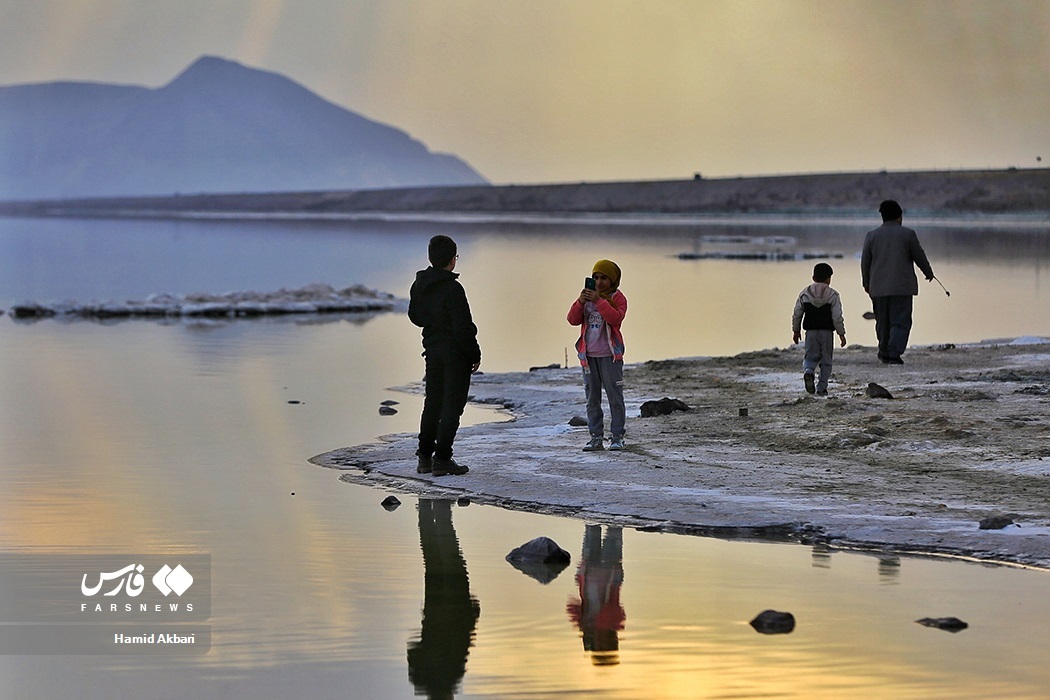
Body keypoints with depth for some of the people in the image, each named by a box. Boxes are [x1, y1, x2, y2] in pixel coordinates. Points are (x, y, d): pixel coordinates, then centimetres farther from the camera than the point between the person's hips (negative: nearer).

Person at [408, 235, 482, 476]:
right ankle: (442, 459, -3)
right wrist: (475, 354, -9)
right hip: (455, 352, -8)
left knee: (432, 403, 15)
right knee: (452, 405, -2)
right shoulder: (452, 289, -21)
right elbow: (463, 327, -19)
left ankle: (424, 456, 18)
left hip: (432, 349, 8)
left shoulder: (419, 285, 4)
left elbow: (415, 316, 17)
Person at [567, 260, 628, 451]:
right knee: (592, 398, 6)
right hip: (589, 355, 5)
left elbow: (615, 317, -19)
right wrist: (580, 302, -12)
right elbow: (573, 320, 4)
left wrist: (599, 301, -23)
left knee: (615, 396, -2)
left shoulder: (617, 298, 0)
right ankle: (596, 437, 11)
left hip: (609, 355, -4)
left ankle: (617, 437, 2)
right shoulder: (588, 296, 12)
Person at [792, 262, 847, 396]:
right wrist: (841, 334, 0)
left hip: (811, 332, 2)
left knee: (811, 356, 11)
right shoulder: (833, 295, -5)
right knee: (826, 360, 9)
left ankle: (808, 371, -22)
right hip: (827, 332, -2)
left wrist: (796, 330, 19)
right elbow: (837, 317, -8)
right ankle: (822, 387, 6)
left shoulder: (804, 294, 3)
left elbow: (796, 314, 7)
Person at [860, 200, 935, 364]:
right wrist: (929, 273, 21)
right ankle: (894, 353, -16)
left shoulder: (872, 235, 5)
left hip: (878, 287, 3)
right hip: (902, 287, -3)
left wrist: (866, 283, 20)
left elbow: (865, 262, 8)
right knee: (900, 321, -3)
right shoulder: (908, 234, -2)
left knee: (883, 321, 14)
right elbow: (919, 256, 4)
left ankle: (884, 352, 23)